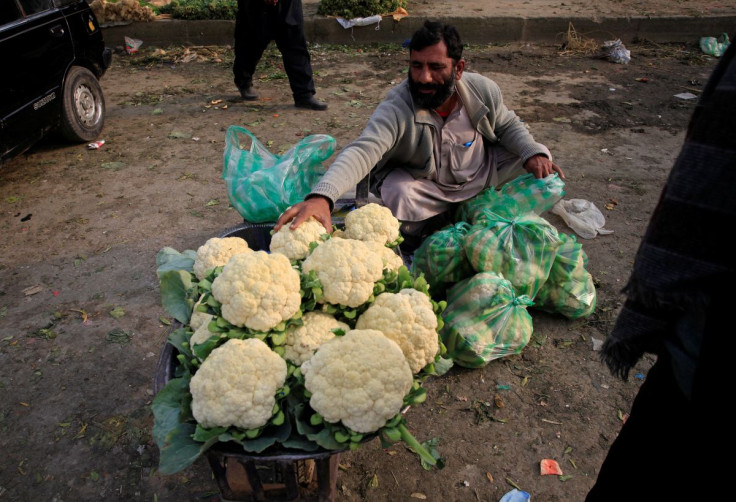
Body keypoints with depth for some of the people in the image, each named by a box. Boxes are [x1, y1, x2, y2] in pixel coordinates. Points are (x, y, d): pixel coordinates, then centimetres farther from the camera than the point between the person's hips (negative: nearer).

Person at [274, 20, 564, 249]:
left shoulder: (484, 91, -16)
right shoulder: (396, 108, -31)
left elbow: (508, 126, 4)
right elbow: (363, 151, -48)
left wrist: (533, 152, -16)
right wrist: (321, 196, -66)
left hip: (481, 173, 5)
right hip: (421, 184, -4)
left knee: (538, 165, -7)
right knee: (398, 193, -37)